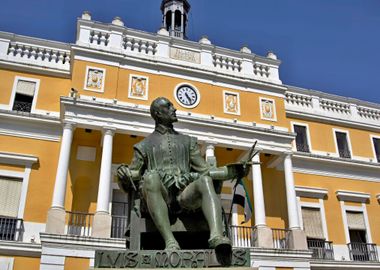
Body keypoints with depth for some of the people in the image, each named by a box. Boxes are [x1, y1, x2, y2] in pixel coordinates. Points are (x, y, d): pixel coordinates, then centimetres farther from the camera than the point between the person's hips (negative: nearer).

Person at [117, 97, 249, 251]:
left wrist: (234, 171, 10)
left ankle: (216, 235, -50)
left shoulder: (187, 141, 29)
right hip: (158, 197, -1)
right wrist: (123, 175, -7)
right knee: (151, 177, -35)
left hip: (184, 194, 2)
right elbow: (127, 184, 17)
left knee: (205, 180, -30)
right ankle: (170, 241, -45)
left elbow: (204, 170, 23)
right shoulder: (144, 146, 22)